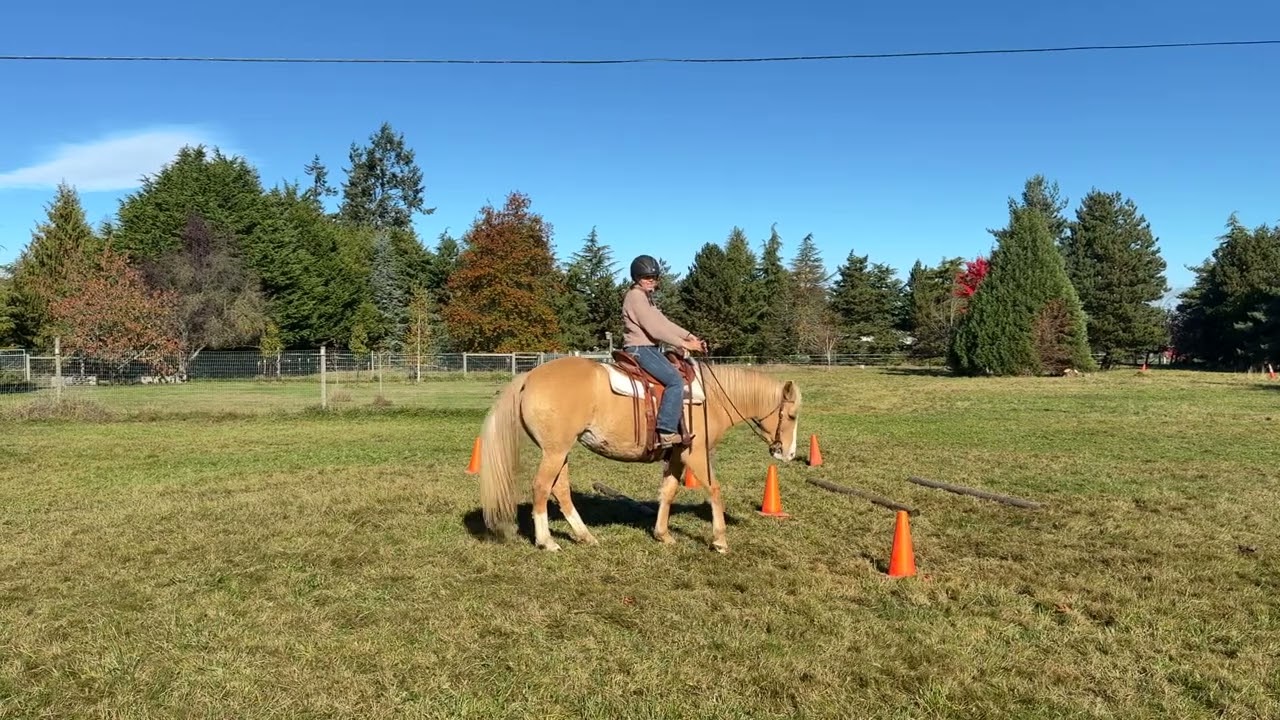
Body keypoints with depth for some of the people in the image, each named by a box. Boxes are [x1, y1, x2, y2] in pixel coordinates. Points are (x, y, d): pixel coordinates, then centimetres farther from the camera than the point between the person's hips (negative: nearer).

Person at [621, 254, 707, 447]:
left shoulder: (646, 297, 19)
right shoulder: (635, 296, -13)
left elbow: (664, 323, 14)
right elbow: (655, 328, -19)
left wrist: (690, 336, 3)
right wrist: (683, 344, -15)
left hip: (649, 349, 11)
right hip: (639, 349, -11)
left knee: (683, 371, 14)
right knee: (675, 380, -23)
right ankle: (667, 430, -26)